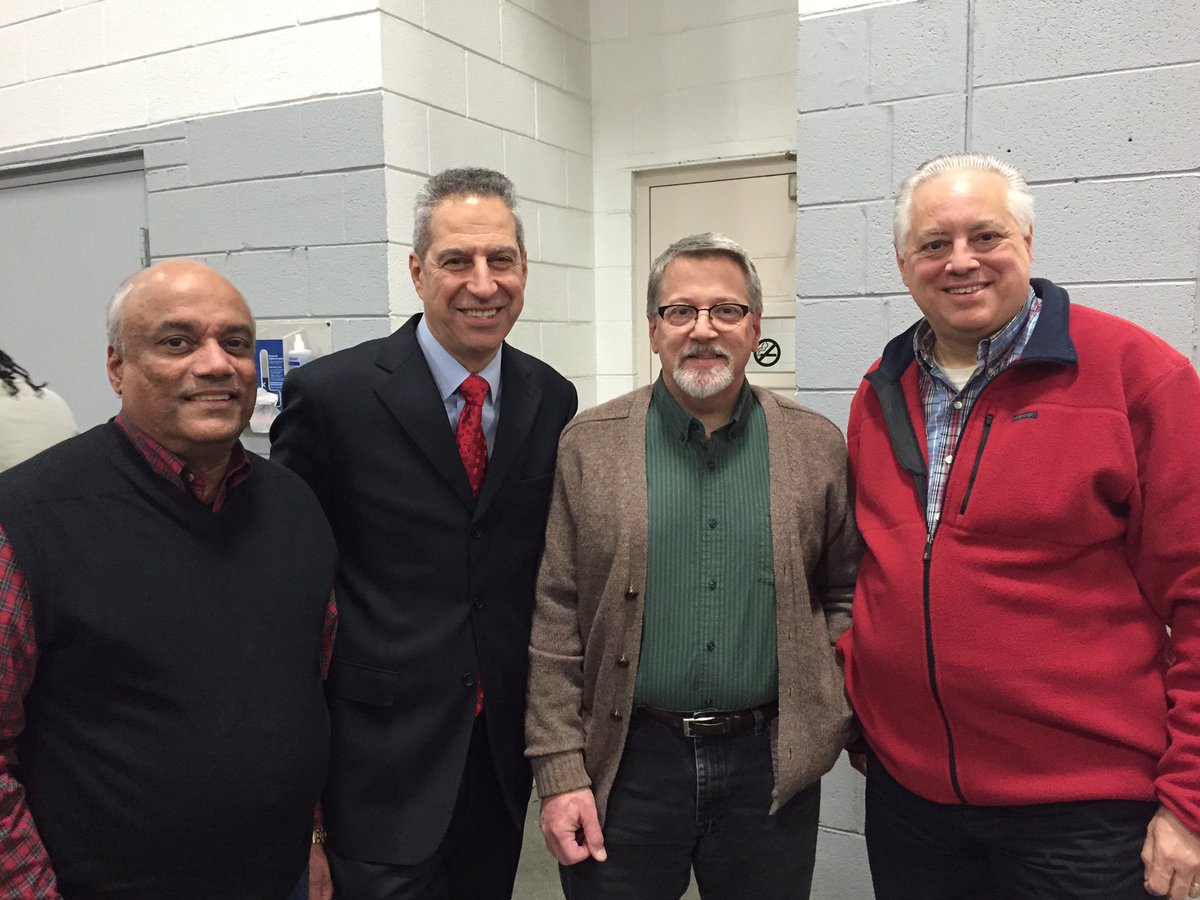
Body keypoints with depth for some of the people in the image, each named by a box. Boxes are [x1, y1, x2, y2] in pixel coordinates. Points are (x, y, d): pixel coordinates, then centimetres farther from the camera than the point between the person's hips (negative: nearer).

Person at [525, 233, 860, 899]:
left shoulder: (817, 447, 2)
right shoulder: (589, 446, -2)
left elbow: (845, 593, 10)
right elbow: (553, 622, -3)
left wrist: (831, 706, -3)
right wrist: (560, 773, -5)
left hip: (771, 767, 2)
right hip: (626, 767, -1)